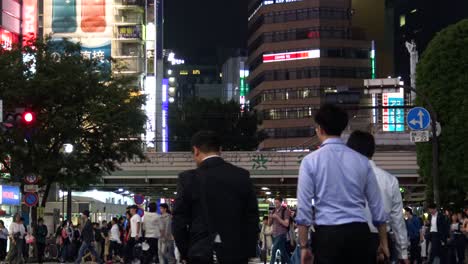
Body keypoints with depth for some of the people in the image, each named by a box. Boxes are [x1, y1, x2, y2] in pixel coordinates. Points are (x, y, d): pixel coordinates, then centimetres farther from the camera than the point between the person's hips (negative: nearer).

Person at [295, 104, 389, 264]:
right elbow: (377, 205, 12)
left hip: (328, 233, -3)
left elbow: (304, 207, -4)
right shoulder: (362, 161, 9)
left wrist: (304, 245, 1)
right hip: (359, 232, 3)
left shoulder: (311, 161, -1)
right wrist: (383, 241, 19)